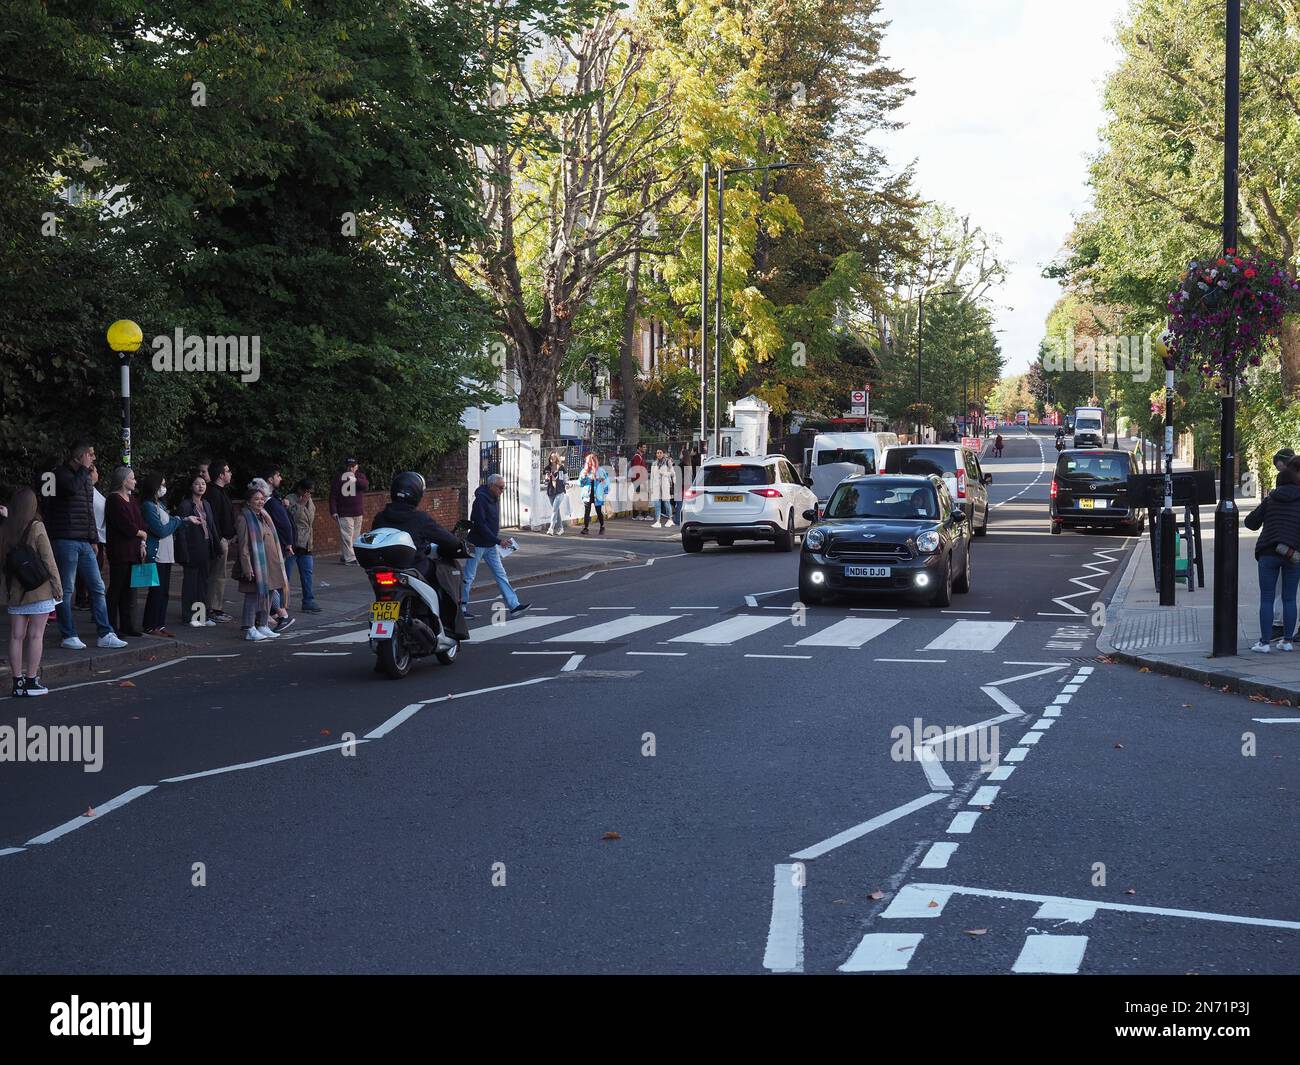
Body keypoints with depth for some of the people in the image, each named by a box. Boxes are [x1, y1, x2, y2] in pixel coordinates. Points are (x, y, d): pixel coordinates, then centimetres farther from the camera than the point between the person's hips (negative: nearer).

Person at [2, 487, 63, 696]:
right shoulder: (36, 528, -11)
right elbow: (48, 560, -9)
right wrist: (57, 585, -1)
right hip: (39, 590, -4)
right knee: (35, 635, 1)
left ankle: (18, 682, 9)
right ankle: (31, 681, 2)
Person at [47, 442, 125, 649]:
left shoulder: (85, 478, 19)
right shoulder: (60, 474, -7)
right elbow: (72, 487, -30)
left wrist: (94, 539, 19)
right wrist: (84, 469, -14)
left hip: (84, 543, 8)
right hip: (65, 541, -8)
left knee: (98, 588, 5)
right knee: (66, 590, -2)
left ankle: (106, 634, 7)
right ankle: (68, 636, 4)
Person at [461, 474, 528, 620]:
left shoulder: (495, 499, 8)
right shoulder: (481, 500, -19)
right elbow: (480, 525, -25)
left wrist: (498, 540, 12)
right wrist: (499, 541, -25)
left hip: (491, 545, 8)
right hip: (478, 545, -8)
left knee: (501, 574, 3)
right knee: (468, 577, 2)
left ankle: (514, 605, -1)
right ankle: (462, 607, 11)